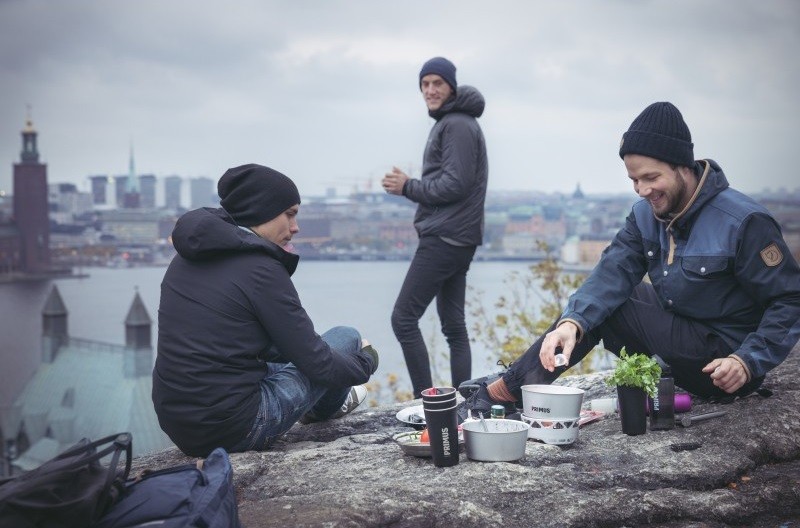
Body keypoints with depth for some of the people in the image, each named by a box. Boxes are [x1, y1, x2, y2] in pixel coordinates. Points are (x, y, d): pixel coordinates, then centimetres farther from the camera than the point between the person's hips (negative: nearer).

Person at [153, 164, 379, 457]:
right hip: (233, 431, -8)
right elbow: (316, 363, -11)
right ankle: (326, 406, 41)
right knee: (347, 338, 10)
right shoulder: (260, 269, -17)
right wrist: (366, 361, 8)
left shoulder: (188, 257, 7)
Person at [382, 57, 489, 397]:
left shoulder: (458, 126, -10)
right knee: (453, 324, 9)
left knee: (404, 318, -10)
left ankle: (426, 400, -8)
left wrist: (408, 187, -8)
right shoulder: (449, 123, 21)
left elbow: (455, 185, -17)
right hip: (456, 238, 11)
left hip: (444, 238, -11)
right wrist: (409, 186, 6)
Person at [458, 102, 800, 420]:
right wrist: (571, 322, -32)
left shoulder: (745, 222, -19)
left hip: (720, 371, -7)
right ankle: (515, 384, 3)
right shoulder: (646, 215, 0)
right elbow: (612, 272, -14)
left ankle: (506, 389, -9)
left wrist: (748, 362, -30)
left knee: (609, 312, -16)